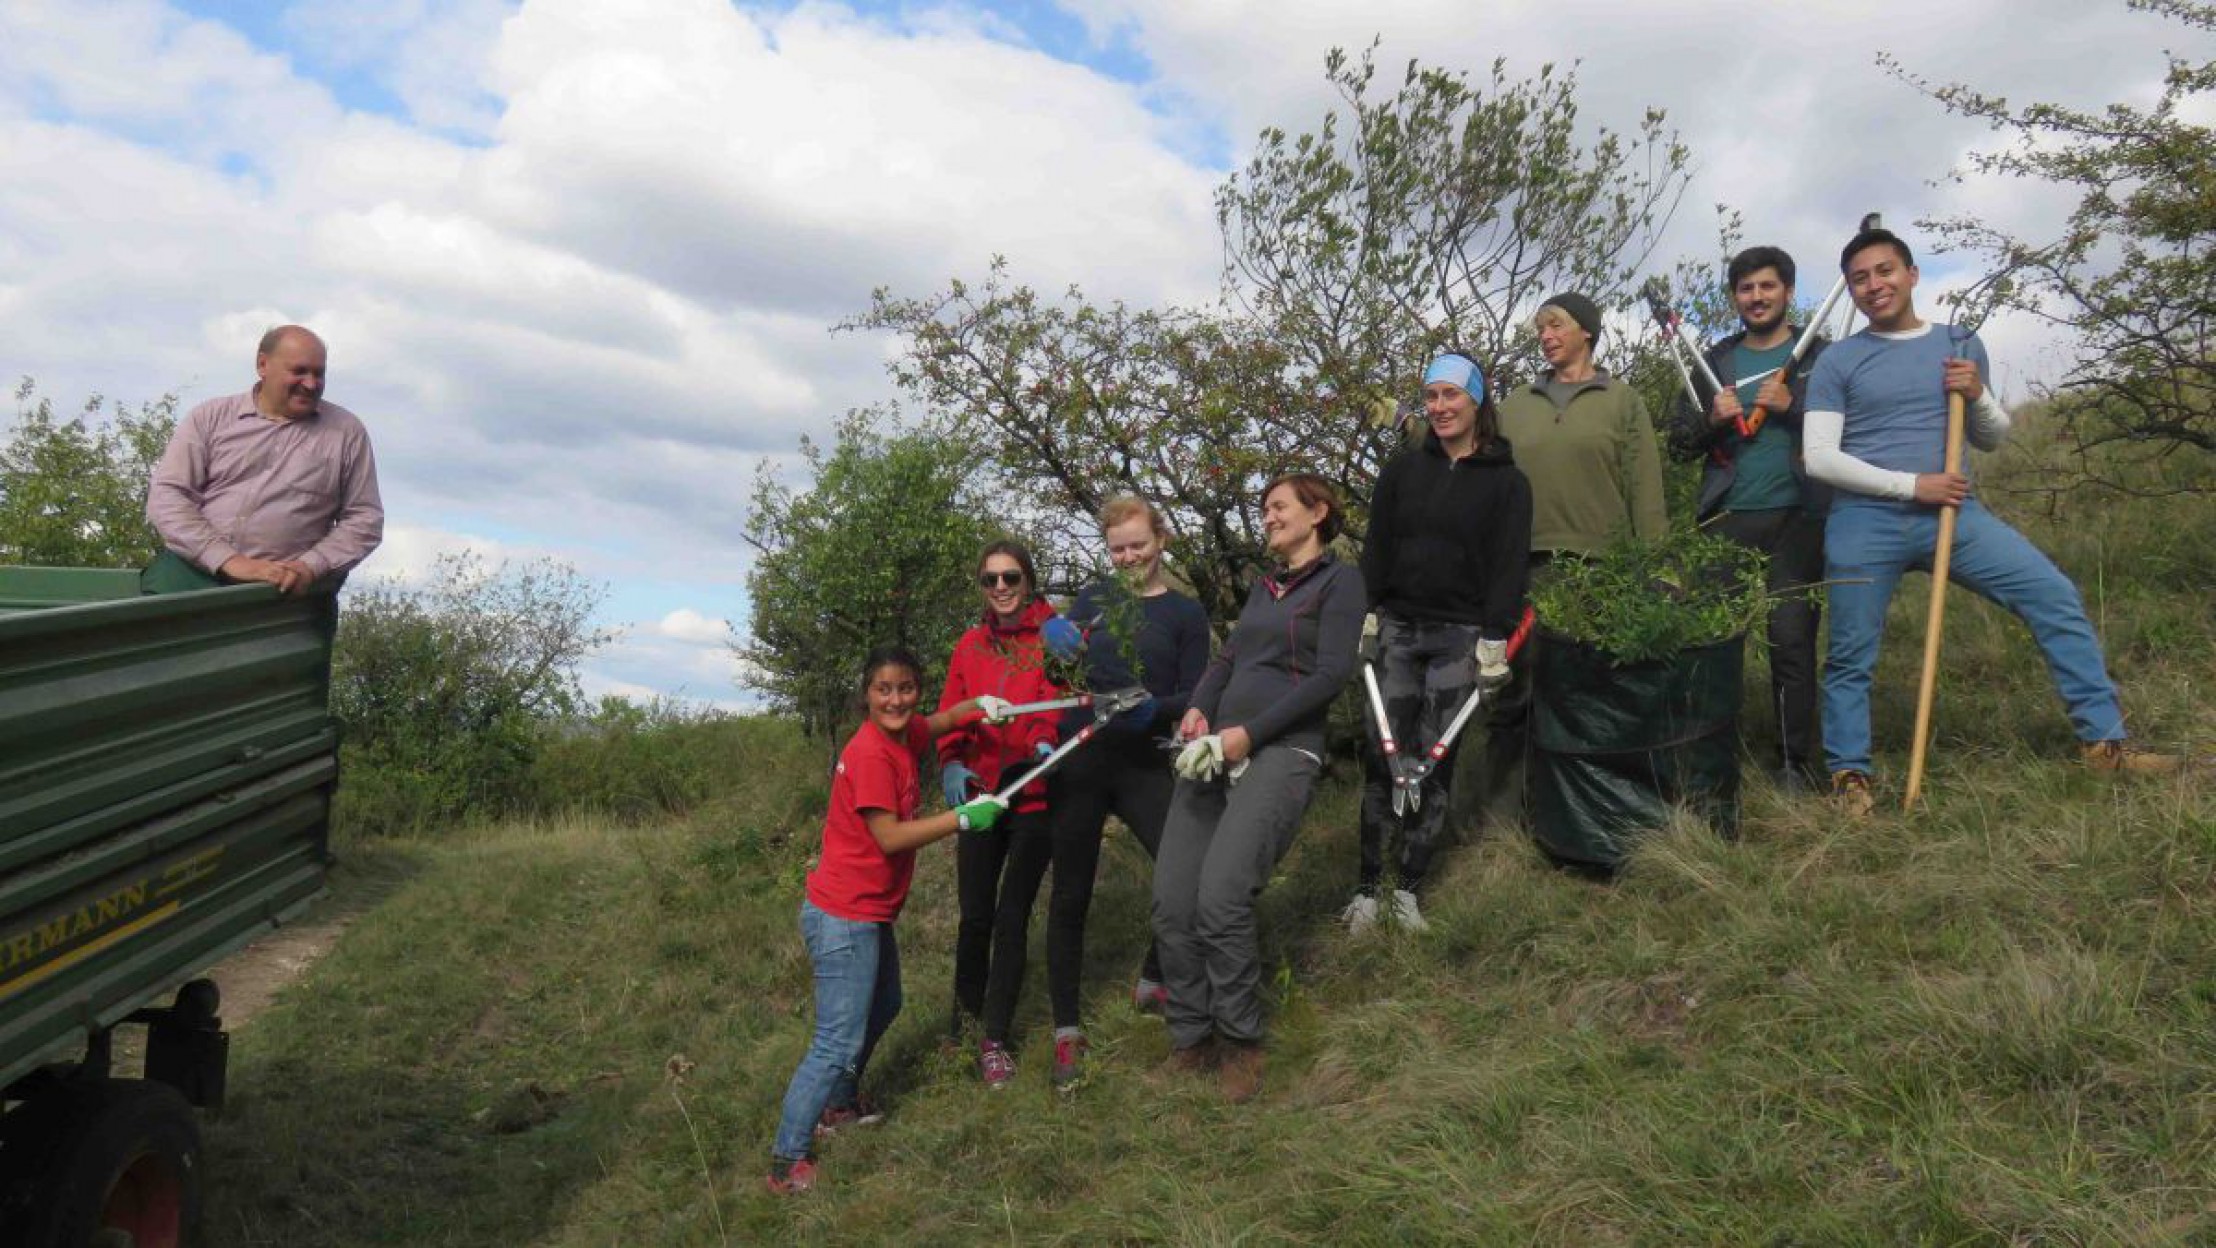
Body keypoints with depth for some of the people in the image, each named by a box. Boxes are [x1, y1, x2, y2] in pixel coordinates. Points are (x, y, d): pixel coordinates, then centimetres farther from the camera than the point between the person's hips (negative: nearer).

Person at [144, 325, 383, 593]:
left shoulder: (346, 431, 11)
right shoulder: (210, 417, 11)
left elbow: (365, 518, 9)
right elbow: (165, 494, 3)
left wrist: (309, 567, -8)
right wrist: (228, 560, -12)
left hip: (280, 588, 0)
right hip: (193, 567, 0)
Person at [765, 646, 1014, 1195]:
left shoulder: (905, 734, 4)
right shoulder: (870, 753, -22)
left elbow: (940, 720, 25)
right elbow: (890, 838, -24)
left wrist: (981, 706, 5)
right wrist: (963, 818, -22)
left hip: (871, 913, 10)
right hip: (843, 917, -10)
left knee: (883, 1007, 26)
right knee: (839, 1043, -9)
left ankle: (839, 1104, 41)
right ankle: (786, 1162, -2)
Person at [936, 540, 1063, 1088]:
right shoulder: (971, 645, 10)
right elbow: (951, 713, 8)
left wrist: (1046, 741, -27)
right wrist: (951, 765, -10)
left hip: (1034, 793, -3)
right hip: (978, 793, 3)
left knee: (1013, 916, -1)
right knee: (975, 915, 5)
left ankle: (995, 1039, 11)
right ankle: (966, 1019, 28)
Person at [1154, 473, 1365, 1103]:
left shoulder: (1339, 580, 3)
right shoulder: (1264, 586, 25)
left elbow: (1331, 674, -8)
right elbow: (1227, 658, 19)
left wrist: (1248, 734, -14)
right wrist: (1197, 709, -3)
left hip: (1280, 752, -7)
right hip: (1213, 752, 7)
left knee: (1220, 899, -21)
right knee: (1172, 903, -5)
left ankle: (1240, 1043, -2)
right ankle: (1191, 1041, 9)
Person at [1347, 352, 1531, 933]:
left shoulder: (1506, 481, 3)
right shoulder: (1403, 468, 10)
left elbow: (1509, 565, -3)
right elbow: (1376, 547, 9)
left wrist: (1495, 639, -11)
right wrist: (1366, 613, 0)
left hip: (1459, 635, -2)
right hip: (1398, 628, 2)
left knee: (1435, 761, -1)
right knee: (1383, 757, -4)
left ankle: (1409, 889, 6)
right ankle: (1368, 887, 1)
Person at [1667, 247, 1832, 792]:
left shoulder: (1821, 357, 7)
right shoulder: (1714, 362, 15)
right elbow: (1680, 442, 13)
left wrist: (1792, 407, -12)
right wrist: (1712, 419, -6)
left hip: (1797, 519, -2)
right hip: (1728, 519, 3)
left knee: (1792, 639, -4)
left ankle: (1795, 763, 5)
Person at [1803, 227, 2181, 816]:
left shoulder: (1961, 345, 13)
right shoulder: (1838, 362, 1)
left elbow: (1991, 438, 20)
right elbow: (1819, 457, -6)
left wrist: (1978, 396, -3)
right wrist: (1911, 484, -12)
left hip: (1952, 514, 3)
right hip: (1864, 524, -3)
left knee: (2056, 596, -5)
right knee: (1851, 657, 0)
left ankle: (2104, 740, 4)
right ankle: (1848, 774, 15)